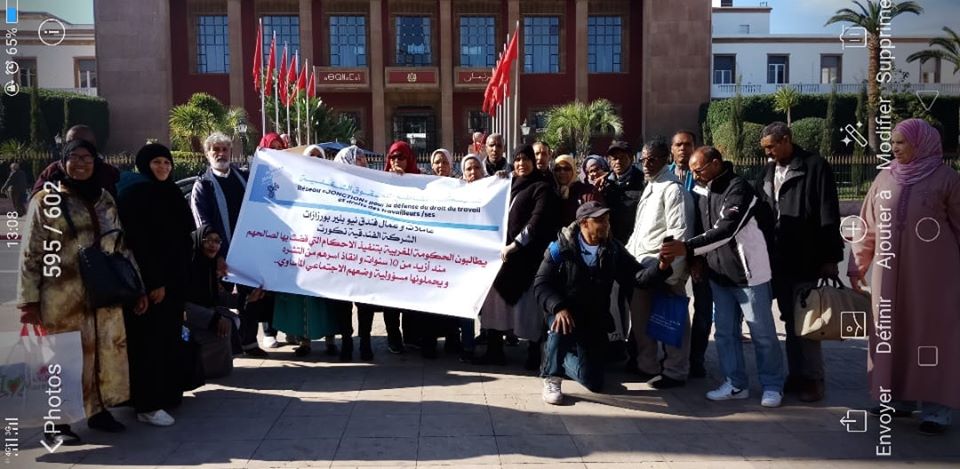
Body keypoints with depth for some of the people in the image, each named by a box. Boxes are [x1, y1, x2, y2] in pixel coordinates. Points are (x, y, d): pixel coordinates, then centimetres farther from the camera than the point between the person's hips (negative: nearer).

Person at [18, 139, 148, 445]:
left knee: (105, 351, 11)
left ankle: (99, 409, 27)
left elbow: (121, 246, 15)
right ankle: (56, 423, 14)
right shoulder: (46, 200, -3)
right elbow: (30, 254, -5)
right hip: (62, 297, -5)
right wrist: (29, 299, -11)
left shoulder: (104, 199, 12)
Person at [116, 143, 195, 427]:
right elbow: (136, 243, -16)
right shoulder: (133, 196, -9)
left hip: (173, 278, 7)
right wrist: (153, 282, -19)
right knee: (149, 339, -4)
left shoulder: (173, 194, 11)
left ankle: (167, 393, 21)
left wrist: (179, 276, 9)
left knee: (169, 337, 11)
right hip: (147, 280, -7)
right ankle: (147, 405, 2)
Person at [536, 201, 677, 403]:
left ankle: (563, 357, 36)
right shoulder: (561, 247, -10)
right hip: (564, 312, -3)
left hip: (594, 321, 4)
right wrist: (558, 308, -31)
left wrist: (661, 267, -29)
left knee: (594, 382, 4)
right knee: (562, 327, -40)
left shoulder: (613, 249, -1)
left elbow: (638, 276, -8)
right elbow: (541, 283, -13)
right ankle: (552, 377, -16)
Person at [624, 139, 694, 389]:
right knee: (641, 318, 15)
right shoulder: (648, 188, 17)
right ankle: (646, 365, 30)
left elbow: (679, 234, -16)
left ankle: (674, 372, 14)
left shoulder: (673, 189, -11)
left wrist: (669, 272, -19)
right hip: (641, 265, 9)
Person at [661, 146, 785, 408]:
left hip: (748, 272, -7)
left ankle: (772, 385, 18)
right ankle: (736, 384, 20)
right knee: (725, 332, 9)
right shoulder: (705, 193, 10)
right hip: (719, 274, 8)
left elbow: (725, 230, -27)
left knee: (762, 333, 4)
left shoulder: (738, 188, -17)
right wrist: (698, 259, 9)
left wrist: (688, 248, -32)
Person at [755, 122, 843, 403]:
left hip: (805, 259, -6)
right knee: (789, 319, 12)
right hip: (778, 260, 6)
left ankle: (813, 378, 10)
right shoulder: (769, 172, 12)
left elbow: (829, 216, -10)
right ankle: (796, 374, 22)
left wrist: (830, 258, -12)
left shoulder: (815, 167, -7)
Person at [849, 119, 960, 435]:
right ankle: (898, 397, 20)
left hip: (933, 274, -4)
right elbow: (867, 227, 10)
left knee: (933, 334, 2)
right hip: (889, 274, 4)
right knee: (893, 333, 8)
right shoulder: (885, 179, 7)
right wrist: (858, 266, 9)